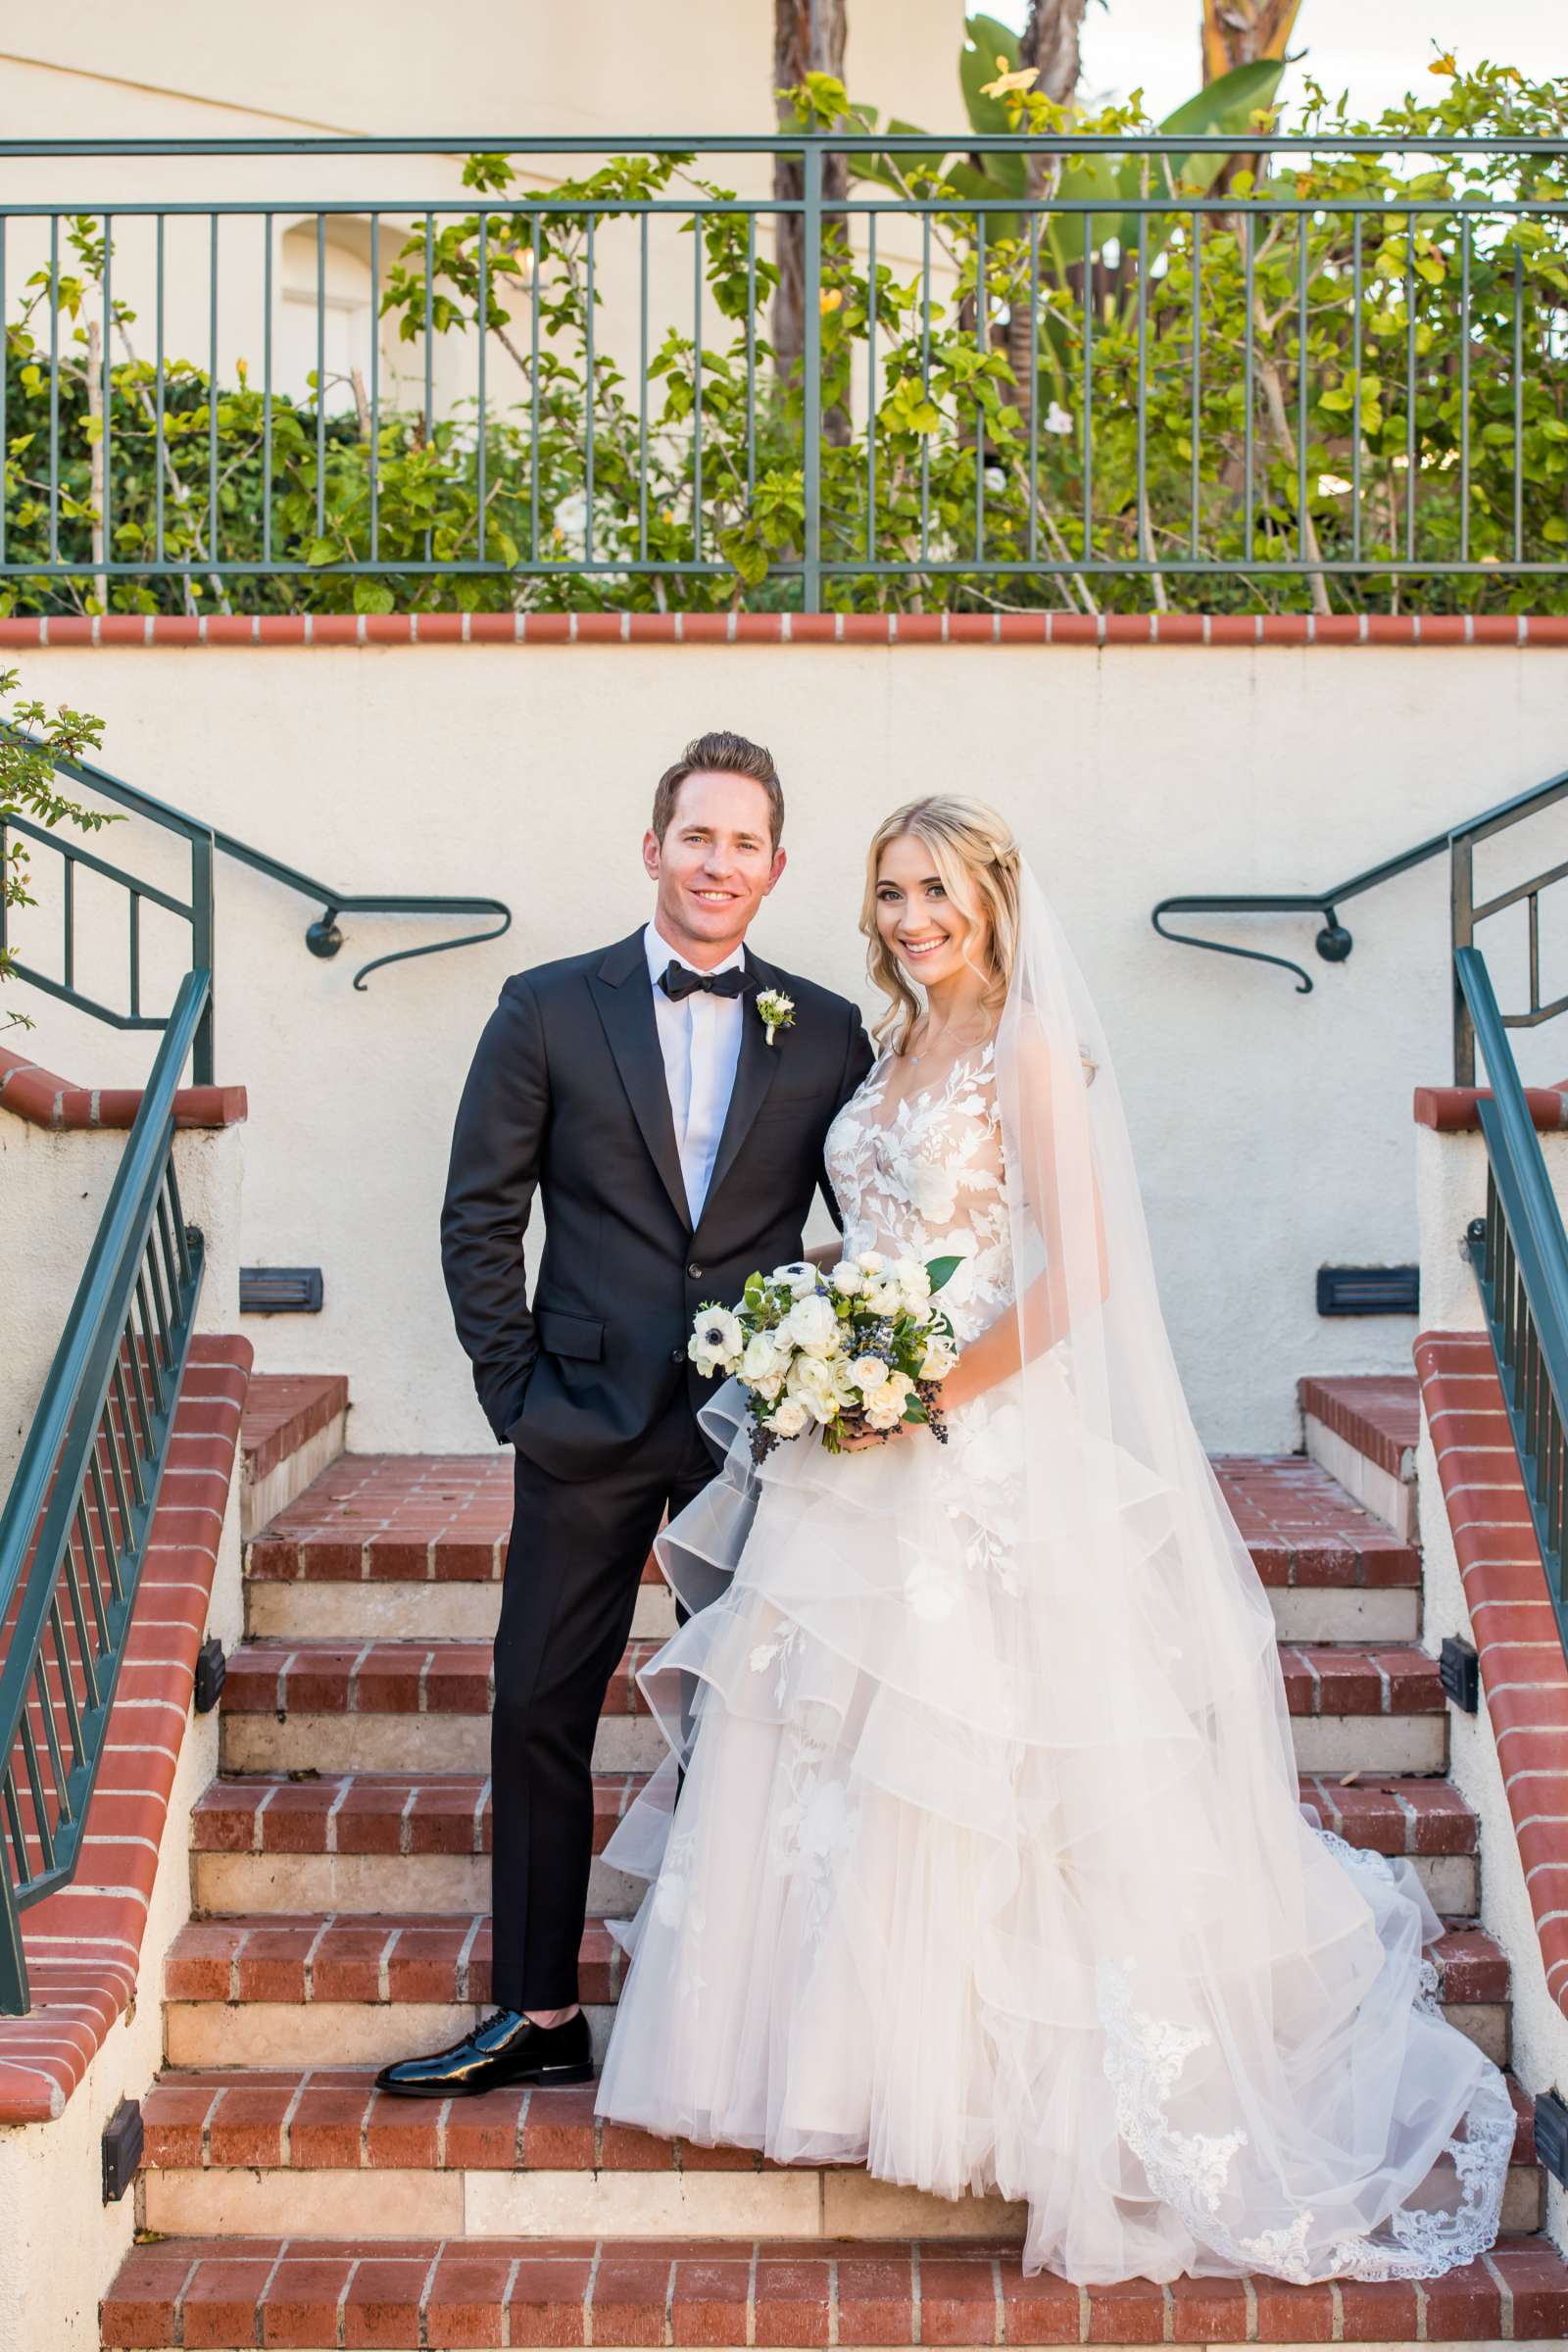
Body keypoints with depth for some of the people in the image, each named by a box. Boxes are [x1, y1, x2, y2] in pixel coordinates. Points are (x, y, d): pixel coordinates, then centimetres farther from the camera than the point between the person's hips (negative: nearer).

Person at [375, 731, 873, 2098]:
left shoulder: (829, 1034, 4)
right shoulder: (549, 1010, 1)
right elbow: (480, 1218, 3)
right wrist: (518, 1390, -2)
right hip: (592, 1422, 0)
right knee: (540, 1711, 4)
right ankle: (538, 2016, 16)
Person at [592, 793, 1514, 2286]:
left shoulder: (1031, 1051, -9)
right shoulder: (893, 1054, 14)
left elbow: (1075, 1277, -17)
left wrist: (928, 1396, -18)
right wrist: (820, 1362, 6)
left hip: (987, 1453, -8)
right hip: (862, 1454, 8)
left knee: (957, 1758, -2)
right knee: (828, 1751, 11)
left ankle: (969, 2067, 13)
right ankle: (844, 2044, 27)